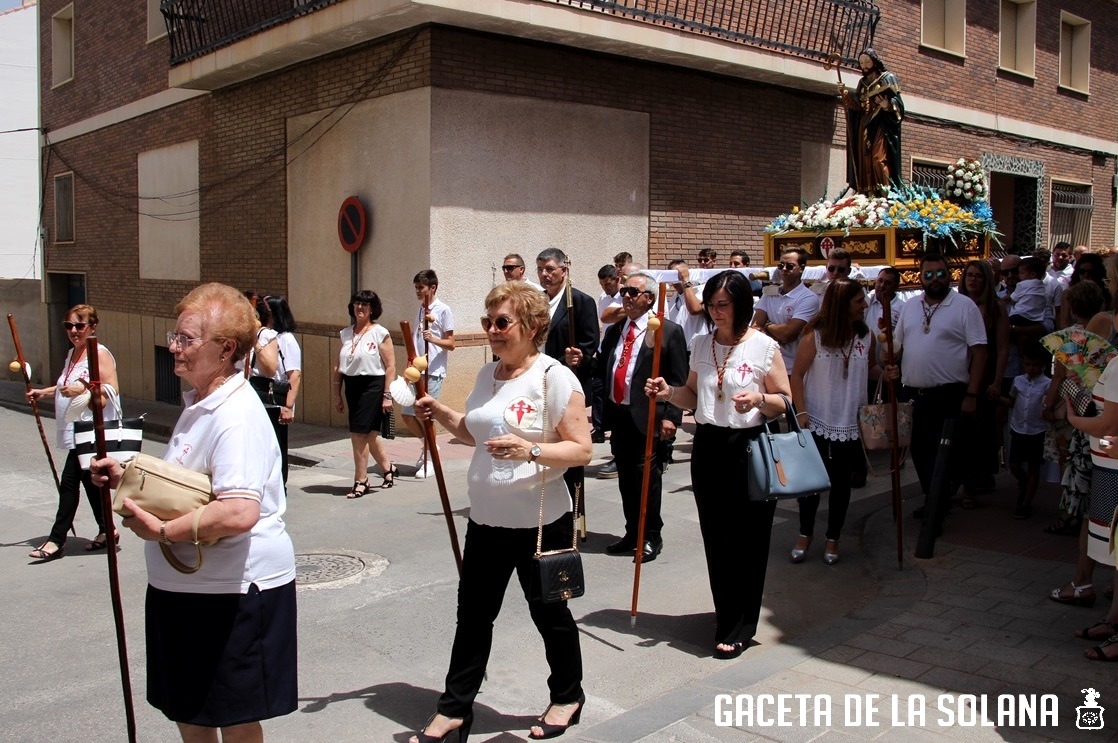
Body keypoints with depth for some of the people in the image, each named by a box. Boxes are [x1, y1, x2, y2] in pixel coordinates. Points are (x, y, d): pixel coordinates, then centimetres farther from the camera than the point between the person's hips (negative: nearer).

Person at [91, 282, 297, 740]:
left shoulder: (236, 416, -24)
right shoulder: (199, 402, 10)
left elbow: (240, 513, -36)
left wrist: (163, 531, -26)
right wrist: (129, 476, 8)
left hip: (234, 590, -10)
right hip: (189, 585, 10)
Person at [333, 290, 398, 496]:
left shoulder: (380, 333, -6)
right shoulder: (345, 334, 9)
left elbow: (390, 367, -9)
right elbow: (338, 367, 12)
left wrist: (387, 395, -13)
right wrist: (336, 395, 9)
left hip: (372, 386, -6)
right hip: (352, 386, 6)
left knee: (359, 433, -8)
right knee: (369, 433, 13)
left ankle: (360, 481, 3)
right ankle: (388, 468, 32)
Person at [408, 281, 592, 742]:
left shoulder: (554, 377, -15)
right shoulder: (488, 373, 7)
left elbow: (581, 450, -17)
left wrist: (531, 450, -31)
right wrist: (439, 413, 5)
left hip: (540, 523, -6)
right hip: (486, 519, 6)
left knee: (549, 613, 12)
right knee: (473, 615, 13)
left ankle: (568, 697, 35)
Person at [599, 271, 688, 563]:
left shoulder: (669, 331, -3)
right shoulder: (613, 332, 15)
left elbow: (678, 380, -7)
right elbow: (603, 373, 16)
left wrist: (670, 416, -13)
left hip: (648, 418, -6)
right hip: (618, 416, 6)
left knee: (647, 477, -2)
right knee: (626, 478, 13)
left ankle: (652, 537, 13)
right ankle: (632, 533, 26)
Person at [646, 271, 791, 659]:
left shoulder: (764, 346, -6)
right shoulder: (701, 344, 9)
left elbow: (785, 401, -2)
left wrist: (759, 399, -21)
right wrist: (669, 393, -2)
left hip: (751, 447, -4)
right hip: (708, 447, 5)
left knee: (747, 538, 0)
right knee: (715, 536, 10)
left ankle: (738, 627, 12)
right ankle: (726, 613, 28)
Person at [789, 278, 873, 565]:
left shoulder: (866, 337, 2)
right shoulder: (816, 335, -9)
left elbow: (870, 370, 15)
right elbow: (797, 375, -6)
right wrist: (801, 412, -12)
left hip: (850, 424, 3)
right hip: (817, 422, -3)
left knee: (841, 482, 10)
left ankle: (833, 538, 25)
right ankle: (805, 533, 25)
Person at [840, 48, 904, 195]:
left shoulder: (887, 78, 3)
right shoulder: (863, 82, 19)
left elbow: (897, 102, -5)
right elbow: (857, 105, 13)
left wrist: (887, 105, -26)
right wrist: (845, 93, -1)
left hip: (881, 125, -6)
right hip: (863, 126, 6)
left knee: (878, 158, -20)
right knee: (863, 161, -1)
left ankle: (884, 192, -24)